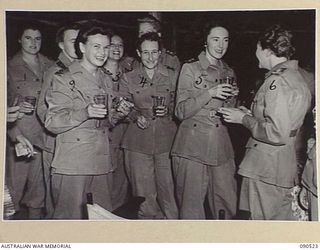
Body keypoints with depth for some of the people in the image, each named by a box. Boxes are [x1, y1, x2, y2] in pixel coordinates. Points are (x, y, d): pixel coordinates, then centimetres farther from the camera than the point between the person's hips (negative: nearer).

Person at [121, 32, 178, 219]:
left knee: (168, 190, -3)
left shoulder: (172, 76, 8)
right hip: (138, 142, 1)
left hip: (166, 141, 0)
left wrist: (167, 111, -8)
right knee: (143, 194, 2)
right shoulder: (129, 78, 9)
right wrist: (136, 116, -7)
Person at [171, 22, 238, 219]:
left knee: (227, 202, 1)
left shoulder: (229, 73, 15)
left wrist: (229, 105, 0)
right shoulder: (190, 69, 1)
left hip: (221, 146, 4)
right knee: (191, 203, -2)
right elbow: (181, 111, -5)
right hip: (193, 144, -4)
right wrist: (210, 93, -15)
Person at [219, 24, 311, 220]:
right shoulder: (298, 77, 12)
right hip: (286, 165, 10)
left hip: (265, 168, -10)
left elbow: (277, 133, -24)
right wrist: (252, 115, 16)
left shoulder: (277, 81, -18)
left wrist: (244, 119, -12)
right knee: (282, 218, 18)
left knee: (263, 218, 2)